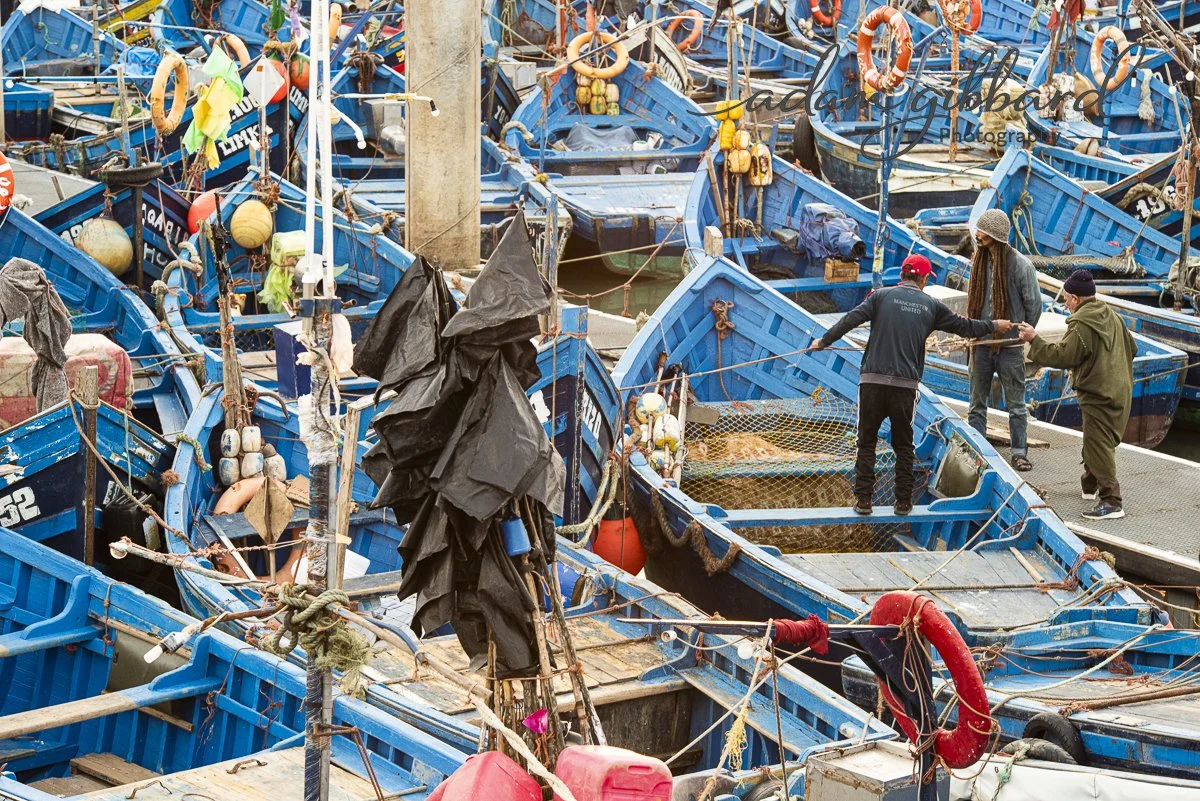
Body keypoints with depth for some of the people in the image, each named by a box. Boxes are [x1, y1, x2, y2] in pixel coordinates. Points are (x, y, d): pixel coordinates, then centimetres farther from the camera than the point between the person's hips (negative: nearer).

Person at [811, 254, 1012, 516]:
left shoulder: (882, 296, 3)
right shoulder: (931, 306, 8)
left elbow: (851, 319, -5)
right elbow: (964, 327, 17)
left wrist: (824, 342, 4)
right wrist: (994, 326, 33)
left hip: (872, 380, -1)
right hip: (905, 385, 1)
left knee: (867, 442, 7)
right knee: (903, 444, 14)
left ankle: (863, 499, 5)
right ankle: (903, 501, 15)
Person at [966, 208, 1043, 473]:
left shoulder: (1021, 265, -9)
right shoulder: (979, 262, 4)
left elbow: (1034, 305, -2)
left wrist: (1021, 335, 2)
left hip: (1009, 345, -4)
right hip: (982, 343, 4)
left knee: (1016, 403, 4)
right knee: (977, 403, 8)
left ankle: (1019, 453, 11)